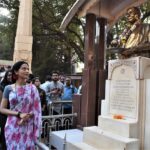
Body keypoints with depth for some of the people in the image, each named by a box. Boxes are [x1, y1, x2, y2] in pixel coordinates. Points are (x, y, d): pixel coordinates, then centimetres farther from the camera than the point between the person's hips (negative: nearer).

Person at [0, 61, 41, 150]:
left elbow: (37, 108, 2)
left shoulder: (32, 88, -1)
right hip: (12, 126, 0)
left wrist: (28, 116, -16)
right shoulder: (9, 88, -1)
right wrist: (19, 114, -14)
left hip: (28, 127, 0)